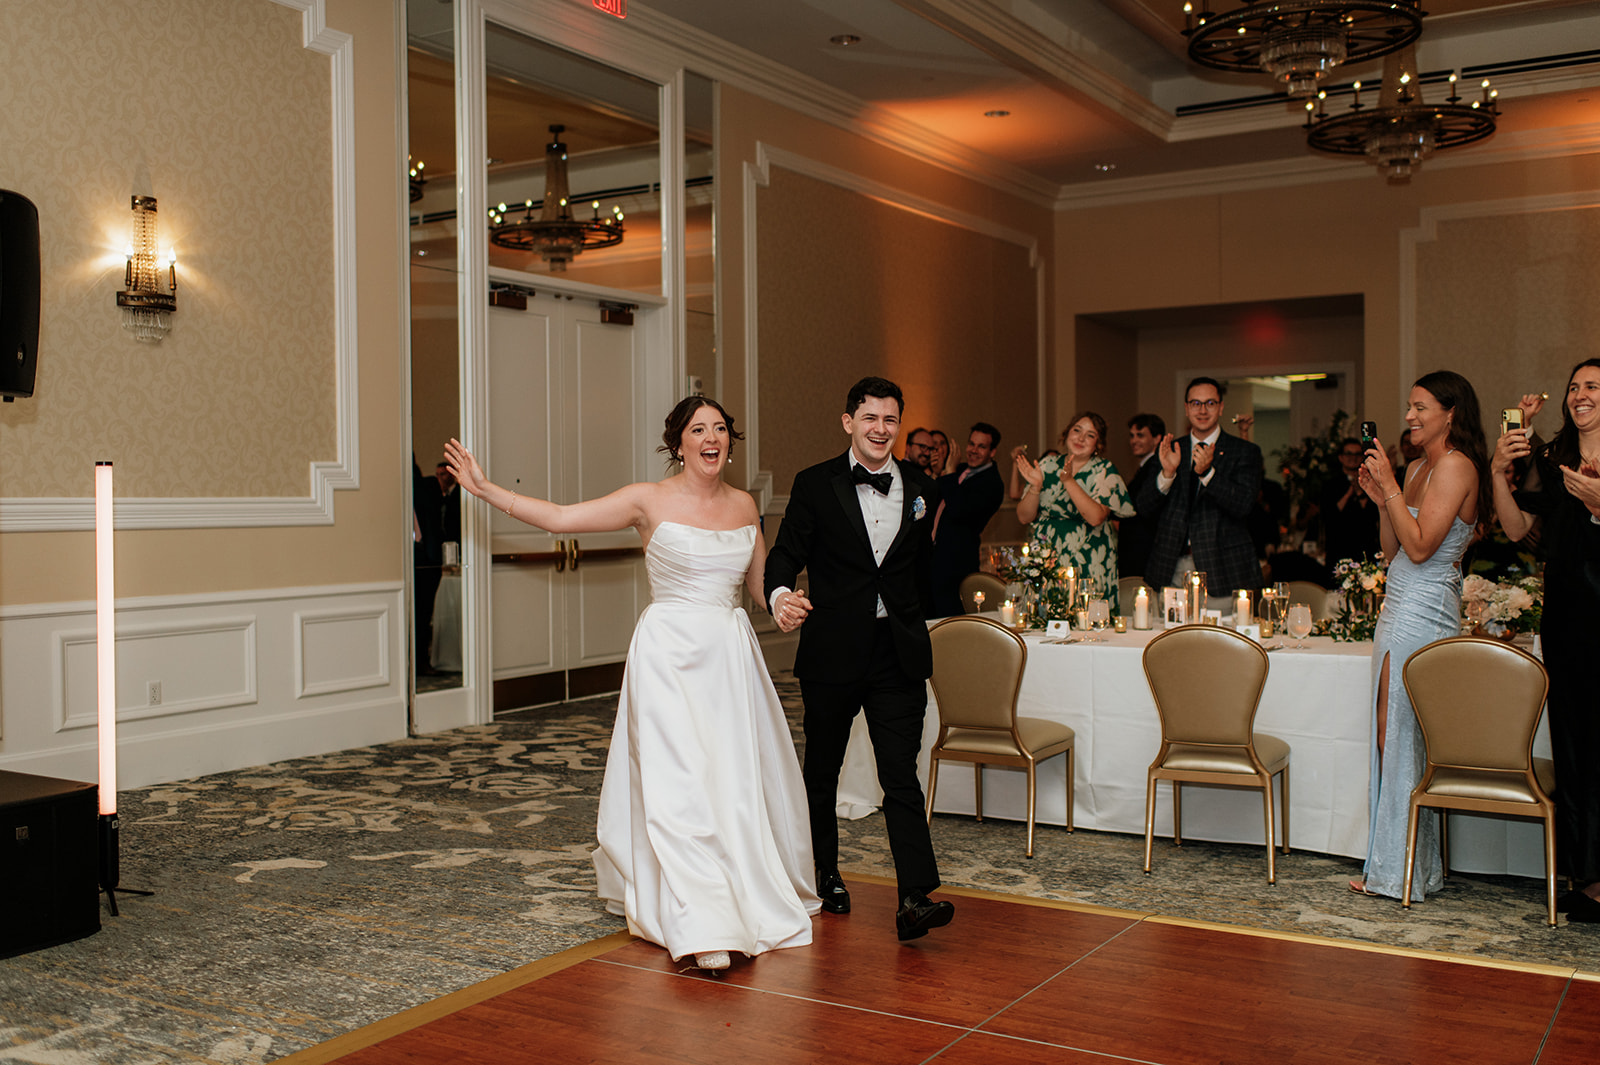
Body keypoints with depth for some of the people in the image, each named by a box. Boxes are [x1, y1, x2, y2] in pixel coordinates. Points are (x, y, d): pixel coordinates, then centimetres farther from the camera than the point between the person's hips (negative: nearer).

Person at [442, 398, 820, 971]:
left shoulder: (743, 505, 9)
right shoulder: (650, 500, -3)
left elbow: (761, 583, 19)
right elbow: (559, 517, -6)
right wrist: (484, 488, -10)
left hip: (731, 655, 4)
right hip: (670, 653, -4)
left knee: (737, 778, 8)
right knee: (677, 782, -10)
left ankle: (747, 897, 29)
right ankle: (699, 928, -10)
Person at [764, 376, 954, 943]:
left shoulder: (920, 488, 7)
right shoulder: (815, 484, -2)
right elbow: (786, 552, -6)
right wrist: (781, 595, -26)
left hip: (898, 652, 1)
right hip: (832, 651, -1)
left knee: (902, 777, -6)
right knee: (822, 769, 14)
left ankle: (915, 898, -9)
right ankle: (825, 874, 33)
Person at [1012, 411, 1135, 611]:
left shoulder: (1104, 471, 0)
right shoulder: (1048, 466, 8)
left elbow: (1095, 517, -17)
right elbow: (1024, 517, 4)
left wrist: (1068, 480, -21)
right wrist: (1036, 486, -12)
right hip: (1044, 563, 2)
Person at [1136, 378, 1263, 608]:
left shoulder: (1245, 452, 5)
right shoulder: (1170, 451, 13)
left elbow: (1243, 505, -10)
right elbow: (1142, 506, 5)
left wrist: (1207, 472, -24)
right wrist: (1167, 473, -13)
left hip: (1220, 570, -2)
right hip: (1172, 570, 2)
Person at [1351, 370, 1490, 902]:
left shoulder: (1456, 465, -11)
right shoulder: (1417, 467, 17)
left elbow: (1419, 546, -18)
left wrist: (1391, 486, -15)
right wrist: (1380, 498, 6)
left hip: (1422, 612, -10)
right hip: (1402, 608, 10)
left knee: (1397, 736, -5)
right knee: (1395, 736, 10)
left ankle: (1400, 871, 4)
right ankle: (1406, 864, 18)